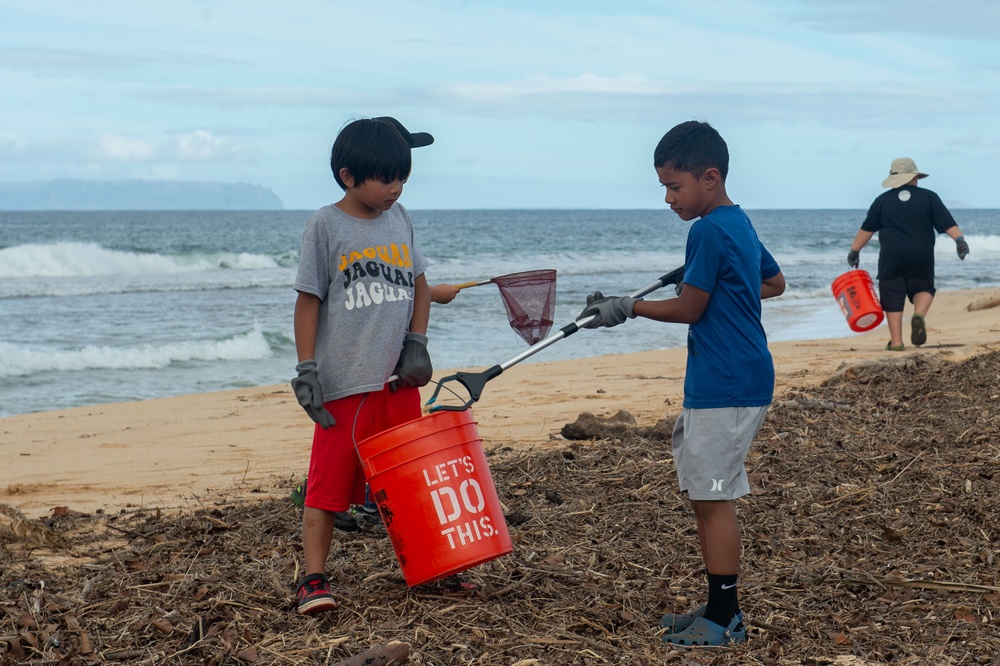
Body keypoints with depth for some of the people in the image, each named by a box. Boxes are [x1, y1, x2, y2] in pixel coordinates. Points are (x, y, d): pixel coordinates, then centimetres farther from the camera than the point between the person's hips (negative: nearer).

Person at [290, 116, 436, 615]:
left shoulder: (399, 219, 8)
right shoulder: (325, 226, -6)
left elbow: (418, 284, 15)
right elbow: (308, 299, -6)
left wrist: (417, 343, 3)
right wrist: (307, 370, -10)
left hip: (399, 378, 5)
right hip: (344, 382, -5)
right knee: (328, 482, -2)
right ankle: (314, 578, 2)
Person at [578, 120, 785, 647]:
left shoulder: (708, 231, -15)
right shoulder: (740, 224, 15)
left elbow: (689, 309, -12)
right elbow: (776, 283, 28)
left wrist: (629, 307, -2)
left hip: (725, 386, -10)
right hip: (717, 382, 10)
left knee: (715, 497, -6)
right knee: (704, 494, 14)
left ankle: (724, 617, 0)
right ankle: (719, 608, 19)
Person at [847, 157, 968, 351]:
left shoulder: (883, 200, 6)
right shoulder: (929, 197, 6)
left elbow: (866, 228, 6)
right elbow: (946, 222, -4)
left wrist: (854, 251, 11)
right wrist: (960, 239, -7)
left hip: (891, 257, 0)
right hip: (921, 257, 0)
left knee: (893, 298, 5)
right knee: (923, 288, 18)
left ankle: (896, 341, 3)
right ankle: (919, 315, -13)